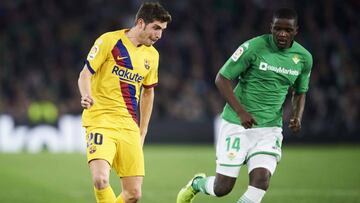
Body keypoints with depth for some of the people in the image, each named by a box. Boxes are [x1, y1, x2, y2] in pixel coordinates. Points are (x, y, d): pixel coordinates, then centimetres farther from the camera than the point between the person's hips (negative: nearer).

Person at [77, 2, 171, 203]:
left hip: (129, 126, 5)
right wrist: (87, 97, -25)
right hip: (101, 120, -5)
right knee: (101, 180, -27)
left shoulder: (152, 55, 12)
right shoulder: (109, 41, -5)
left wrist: (142, 132, 21)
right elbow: (85, 75, -4)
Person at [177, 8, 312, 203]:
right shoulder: (254, 47, -14)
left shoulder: (304, 58, 1)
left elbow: (299, 92, 18)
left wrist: (297, 116, -3)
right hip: (237, 125, -3)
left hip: (270, 129, 3)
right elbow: (221, 78, -11)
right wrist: (241, 112, -22)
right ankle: (196, 184, 36)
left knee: (260, 183, -17)